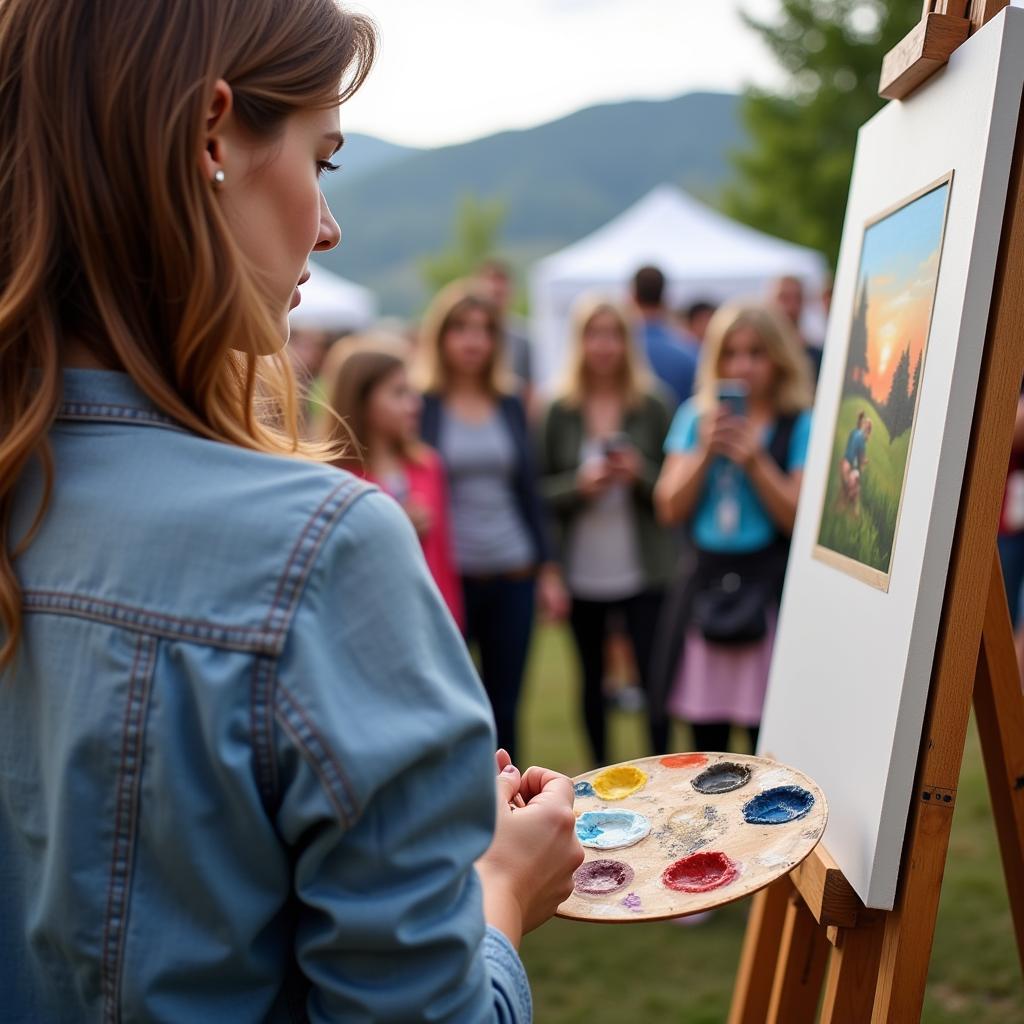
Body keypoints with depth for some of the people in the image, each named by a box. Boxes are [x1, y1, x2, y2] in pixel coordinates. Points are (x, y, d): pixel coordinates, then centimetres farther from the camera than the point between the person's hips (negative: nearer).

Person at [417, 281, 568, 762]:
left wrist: (548, 568, 10)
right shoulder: (420, 405, -3)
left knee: (504, 706, 10)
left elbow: (528, 490, 13)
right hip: (449, 575, -3)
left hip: (512, 576, 4)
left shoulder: (511, 405, 9)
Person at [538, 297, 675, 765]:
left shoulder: (651, 406, -1)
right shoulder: (560, 411, 1)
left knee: (655, 675, -2)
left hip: (642, 570, -1)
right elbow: (542, 490, 2)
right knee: (592, 680, 13)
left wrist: (640, 474, -16)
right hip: (582, 571, 1)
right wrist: (580, 484, -16)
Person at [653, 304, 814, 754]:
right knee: (705, 748, 9)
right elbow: (670, 509, 6)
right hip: (706, 587, 4)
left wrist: (756, 462, -14)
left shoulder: (799, 426, -1)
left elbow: (800, 518, -8)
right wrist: (706, 452, -5)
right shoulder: (695, 417, 12)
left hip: (770, 590, -4)